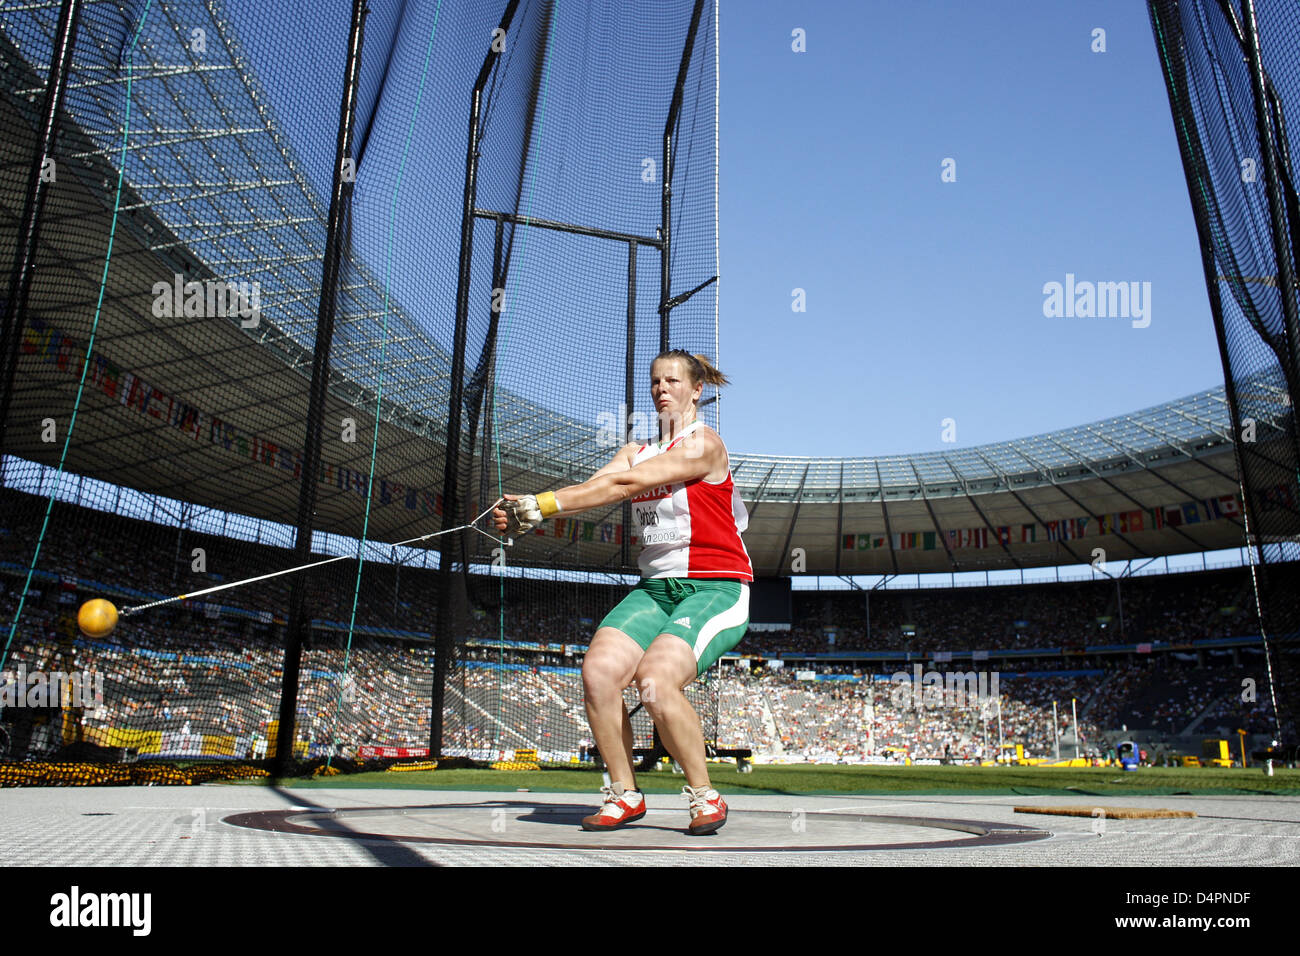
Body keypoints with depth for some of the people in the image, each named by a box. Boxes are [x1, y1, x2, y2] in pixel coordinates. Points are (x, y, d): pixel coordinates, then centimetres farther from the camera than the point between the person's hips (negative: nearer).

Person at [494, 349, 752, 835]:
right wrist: (528, 509, -21)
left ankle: (705, 795, -6)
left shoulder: (703, 444, -8)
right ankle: (624, 794, 0)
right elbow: (589, 488, -2)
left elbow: (621, 486, -19)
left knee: (655, 681, -28)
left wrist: (539, 504, -24)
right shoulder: (637, 451, 15)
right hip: (655, 589, 6)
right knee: (598, 670, -18)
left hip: (715, 590, -6)